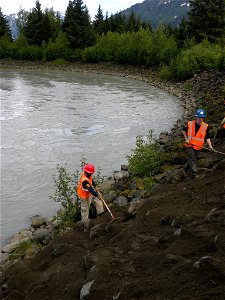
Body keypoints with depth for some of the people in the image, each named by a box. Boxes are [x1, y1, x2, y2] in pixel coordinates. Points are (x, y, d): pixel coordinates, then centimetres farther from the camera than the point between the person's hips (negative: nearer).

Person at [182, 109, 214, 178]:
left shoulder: (205, 126, -6)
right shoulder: (190, 124, -10)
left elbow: (207, 137, -3)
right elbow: (183, 130, 10)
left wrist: (210, 146, -14)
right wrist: (186, 138, -1)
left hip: (198, 146, 3)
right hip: (190, 145, -3)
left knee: (194, 159, 17)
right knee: (192, 160, -9)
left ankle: (186, 168, 39)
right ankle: (194, 173, -7)